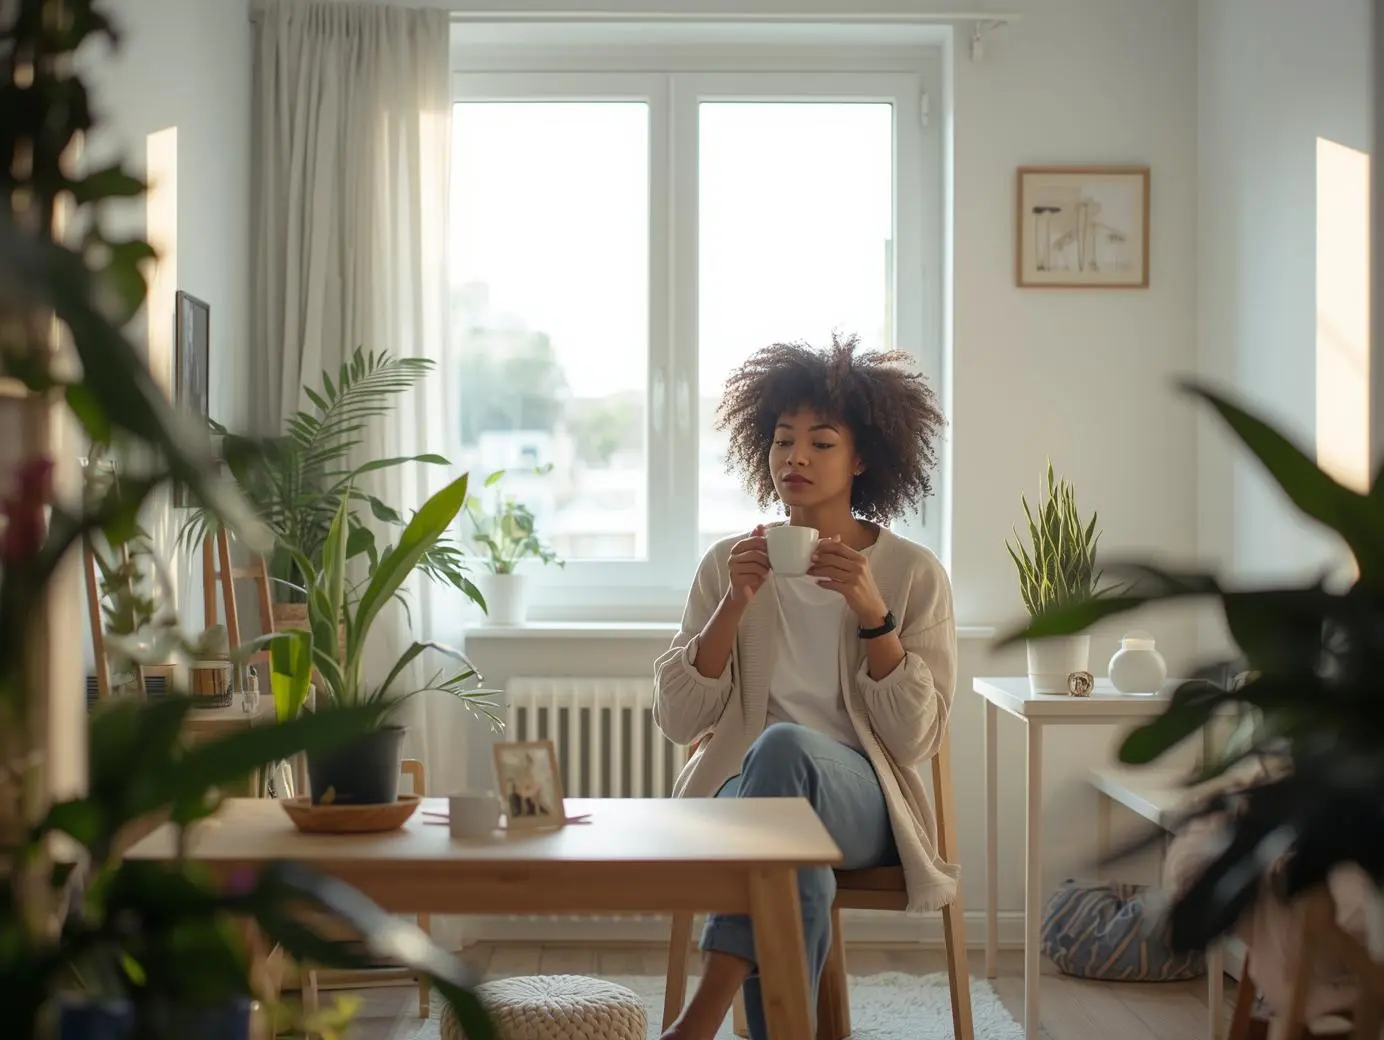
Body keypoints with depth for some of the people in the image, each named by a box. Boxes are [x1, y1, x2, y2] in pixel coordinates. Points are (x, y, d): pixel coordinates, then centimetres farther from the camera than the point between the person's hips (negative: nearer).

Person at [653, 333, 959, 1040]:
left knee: (783, 746, -38)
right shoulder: (729, 564, 11)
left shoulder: (915, 575, 5)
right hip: (739, 794, 1)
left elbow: (915, 740, -4)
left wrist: (870, 609, -14)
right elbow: (678, 719, 3)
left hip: (860, 800, 0)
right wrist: (735, 605, -10)